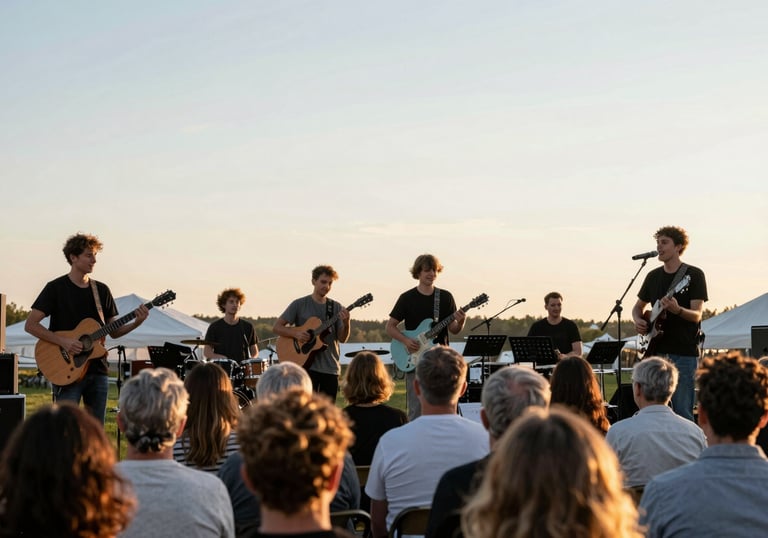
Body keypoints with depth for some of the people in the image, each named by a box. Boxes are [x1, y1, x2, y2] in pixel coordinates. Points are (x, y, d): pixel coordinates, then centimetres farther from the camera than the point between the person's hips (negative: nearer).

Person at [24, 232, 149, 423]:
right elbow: (30, 325, -9)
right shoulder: (56, 288, -4)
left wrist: (136, 322, -5)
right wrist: (62, 341, -19)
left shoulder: (102, 290, 11)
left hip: (98, 371, 5)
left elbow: (114, 331, 14)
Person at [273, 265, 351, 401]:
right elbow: (277, 327, -1)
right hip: (307, 364, -4)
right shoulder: (299, 304, 0)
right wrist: (296, 334, -17)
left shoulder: (336, 308, 8)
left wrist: (346, 323, -18)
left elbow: (342, 338, 2)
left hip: (330, 367, 4)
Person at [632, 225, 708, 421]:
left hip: (684, 353, -5)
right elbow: (638, 306, 24)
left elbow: (696, 315, -10)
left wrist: (677, 310, -31)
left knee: (682, 412, -7)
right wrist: (638, 321, 2)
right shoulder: (653, 276, 13)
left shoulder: (694, 275, -3)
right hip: (657, 351, 6)